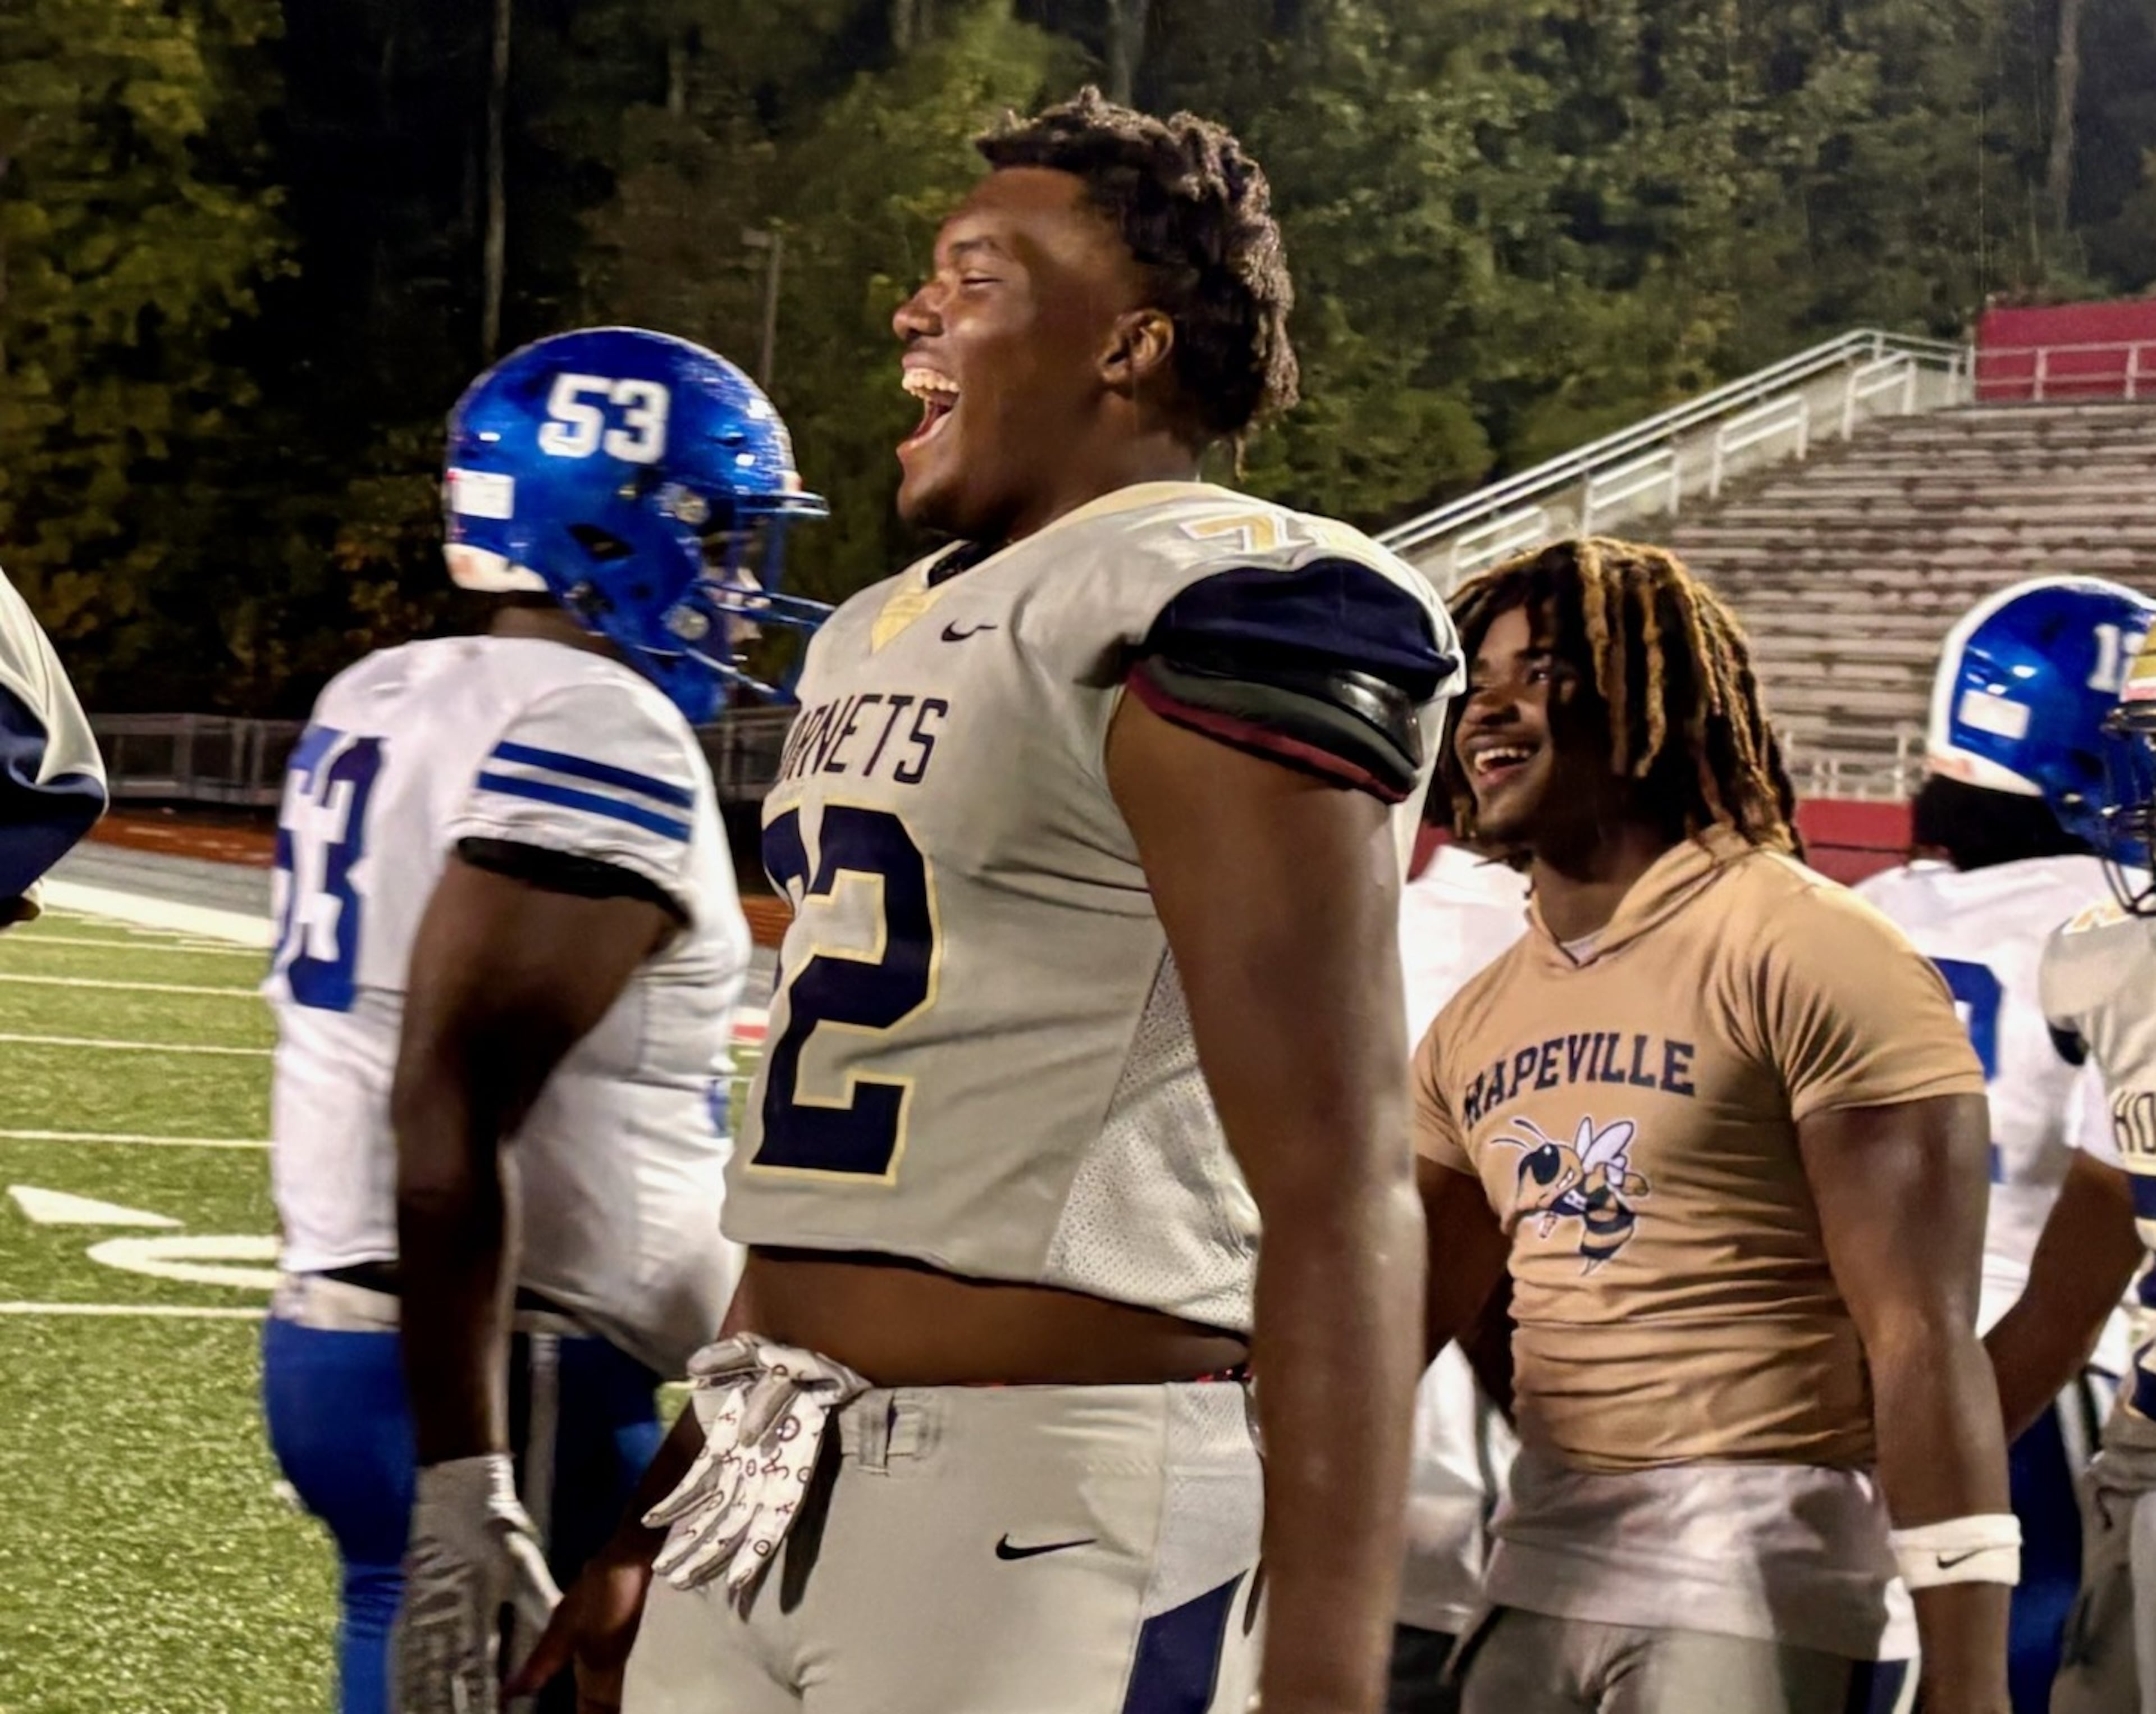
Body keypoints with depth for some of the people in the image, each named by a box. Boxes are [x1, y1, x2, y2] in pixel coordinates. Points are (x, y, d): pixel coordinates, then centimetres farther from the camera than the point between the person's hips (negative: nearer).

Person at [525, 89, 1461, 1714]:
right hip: (771, 1472, 8)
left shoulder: (1215, 621, -13)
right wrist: (674, 1499, 24)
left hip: (1047, 1506, -8)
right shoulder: (885, 635, 16)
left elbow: (1340, 1196, -20)